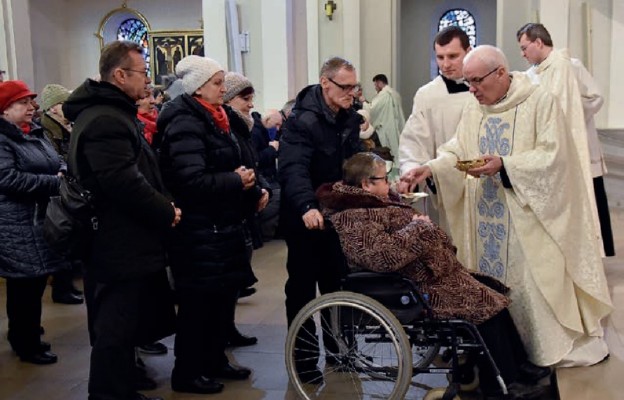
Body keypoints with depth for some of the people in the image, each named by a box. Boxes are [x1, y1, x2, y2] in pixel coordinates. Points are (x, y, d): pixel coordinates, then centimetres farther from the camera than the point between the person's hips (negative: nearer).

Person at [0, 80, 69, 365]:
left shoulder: (36, 133, 15)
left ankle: (25, 336, 29)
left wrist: (64, 173, -1)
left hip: (42, 220, 8)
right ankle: (26, 345, 12)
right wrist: (54, 183, -21)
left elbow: (56, 164, 22)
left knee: (36, 283, 15)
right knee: (24, 287, -1)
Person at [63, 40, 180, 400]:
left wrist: (162, 206, 10)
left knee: (123, 326, 19)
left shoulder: (112, 112, 16)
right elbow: (124, 182, -27)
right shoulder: (105, 120, -19)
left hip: (122, 241, 11)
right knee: (116, 330, -1)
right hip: (121, 245, -11)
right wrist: (166, 212, -15)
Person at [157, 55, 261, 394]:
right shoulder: (185, 124, -16)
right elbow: (192, 181, -25)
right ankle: (186, 373, 15)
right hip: (199, 230, -9)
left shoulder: (218, 118, 13)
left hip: (223, 225, 9)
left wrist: (252, 191, 6)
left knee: (223, 296, 15)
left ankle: (215, 361, 30)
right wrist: (236, 181, -18)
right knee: (198, 302, 0)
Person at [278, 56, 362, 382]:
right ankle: (303, 359, 17)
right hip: (306, 218, -7)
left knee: (337, 285, 17)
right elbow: (293, 169, -34)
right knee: (302, 289, 4)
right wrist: (307, 206, -49)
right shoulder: (302, 120, -22)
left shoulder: (350, 118, 5)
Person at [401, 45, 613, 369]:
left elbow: (553, 156, -14)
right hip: (487, 216, 6)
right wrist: (430, 169, -14)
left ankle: (551, 345, 15)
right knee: (493, 282, 9)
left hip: (528, 215, -5)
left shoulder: (540, 102, -8)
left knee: (532, 279, -2)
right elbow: (456, 153, 6)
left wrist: (503, 165, -24)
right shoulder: (473, 110, 10)